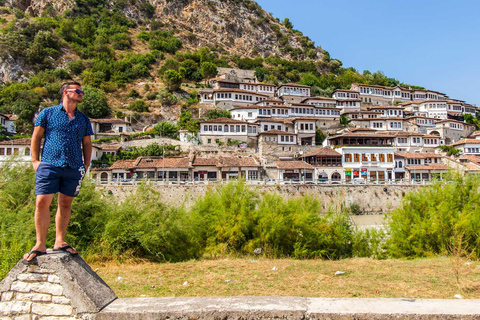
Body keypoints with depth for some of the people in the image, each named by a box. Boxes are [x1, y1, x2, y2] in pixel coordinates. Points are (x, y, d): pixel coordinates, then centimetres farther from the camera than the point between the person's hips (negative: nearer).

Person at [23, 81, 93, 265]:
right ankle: (40, 244, 0)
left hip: (73, 168, 3)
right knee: (42, 202, -9)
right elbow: (36, 137, 9)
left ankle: (59, 242, 14)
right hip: (49, 165, -3)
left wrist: (86, 165, 9)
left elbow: (87, 144, 19)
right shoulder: (48, 113, 9)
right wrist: (35, 160, 1)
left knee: (65, 203, 6)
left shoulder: (83, 119, 17)